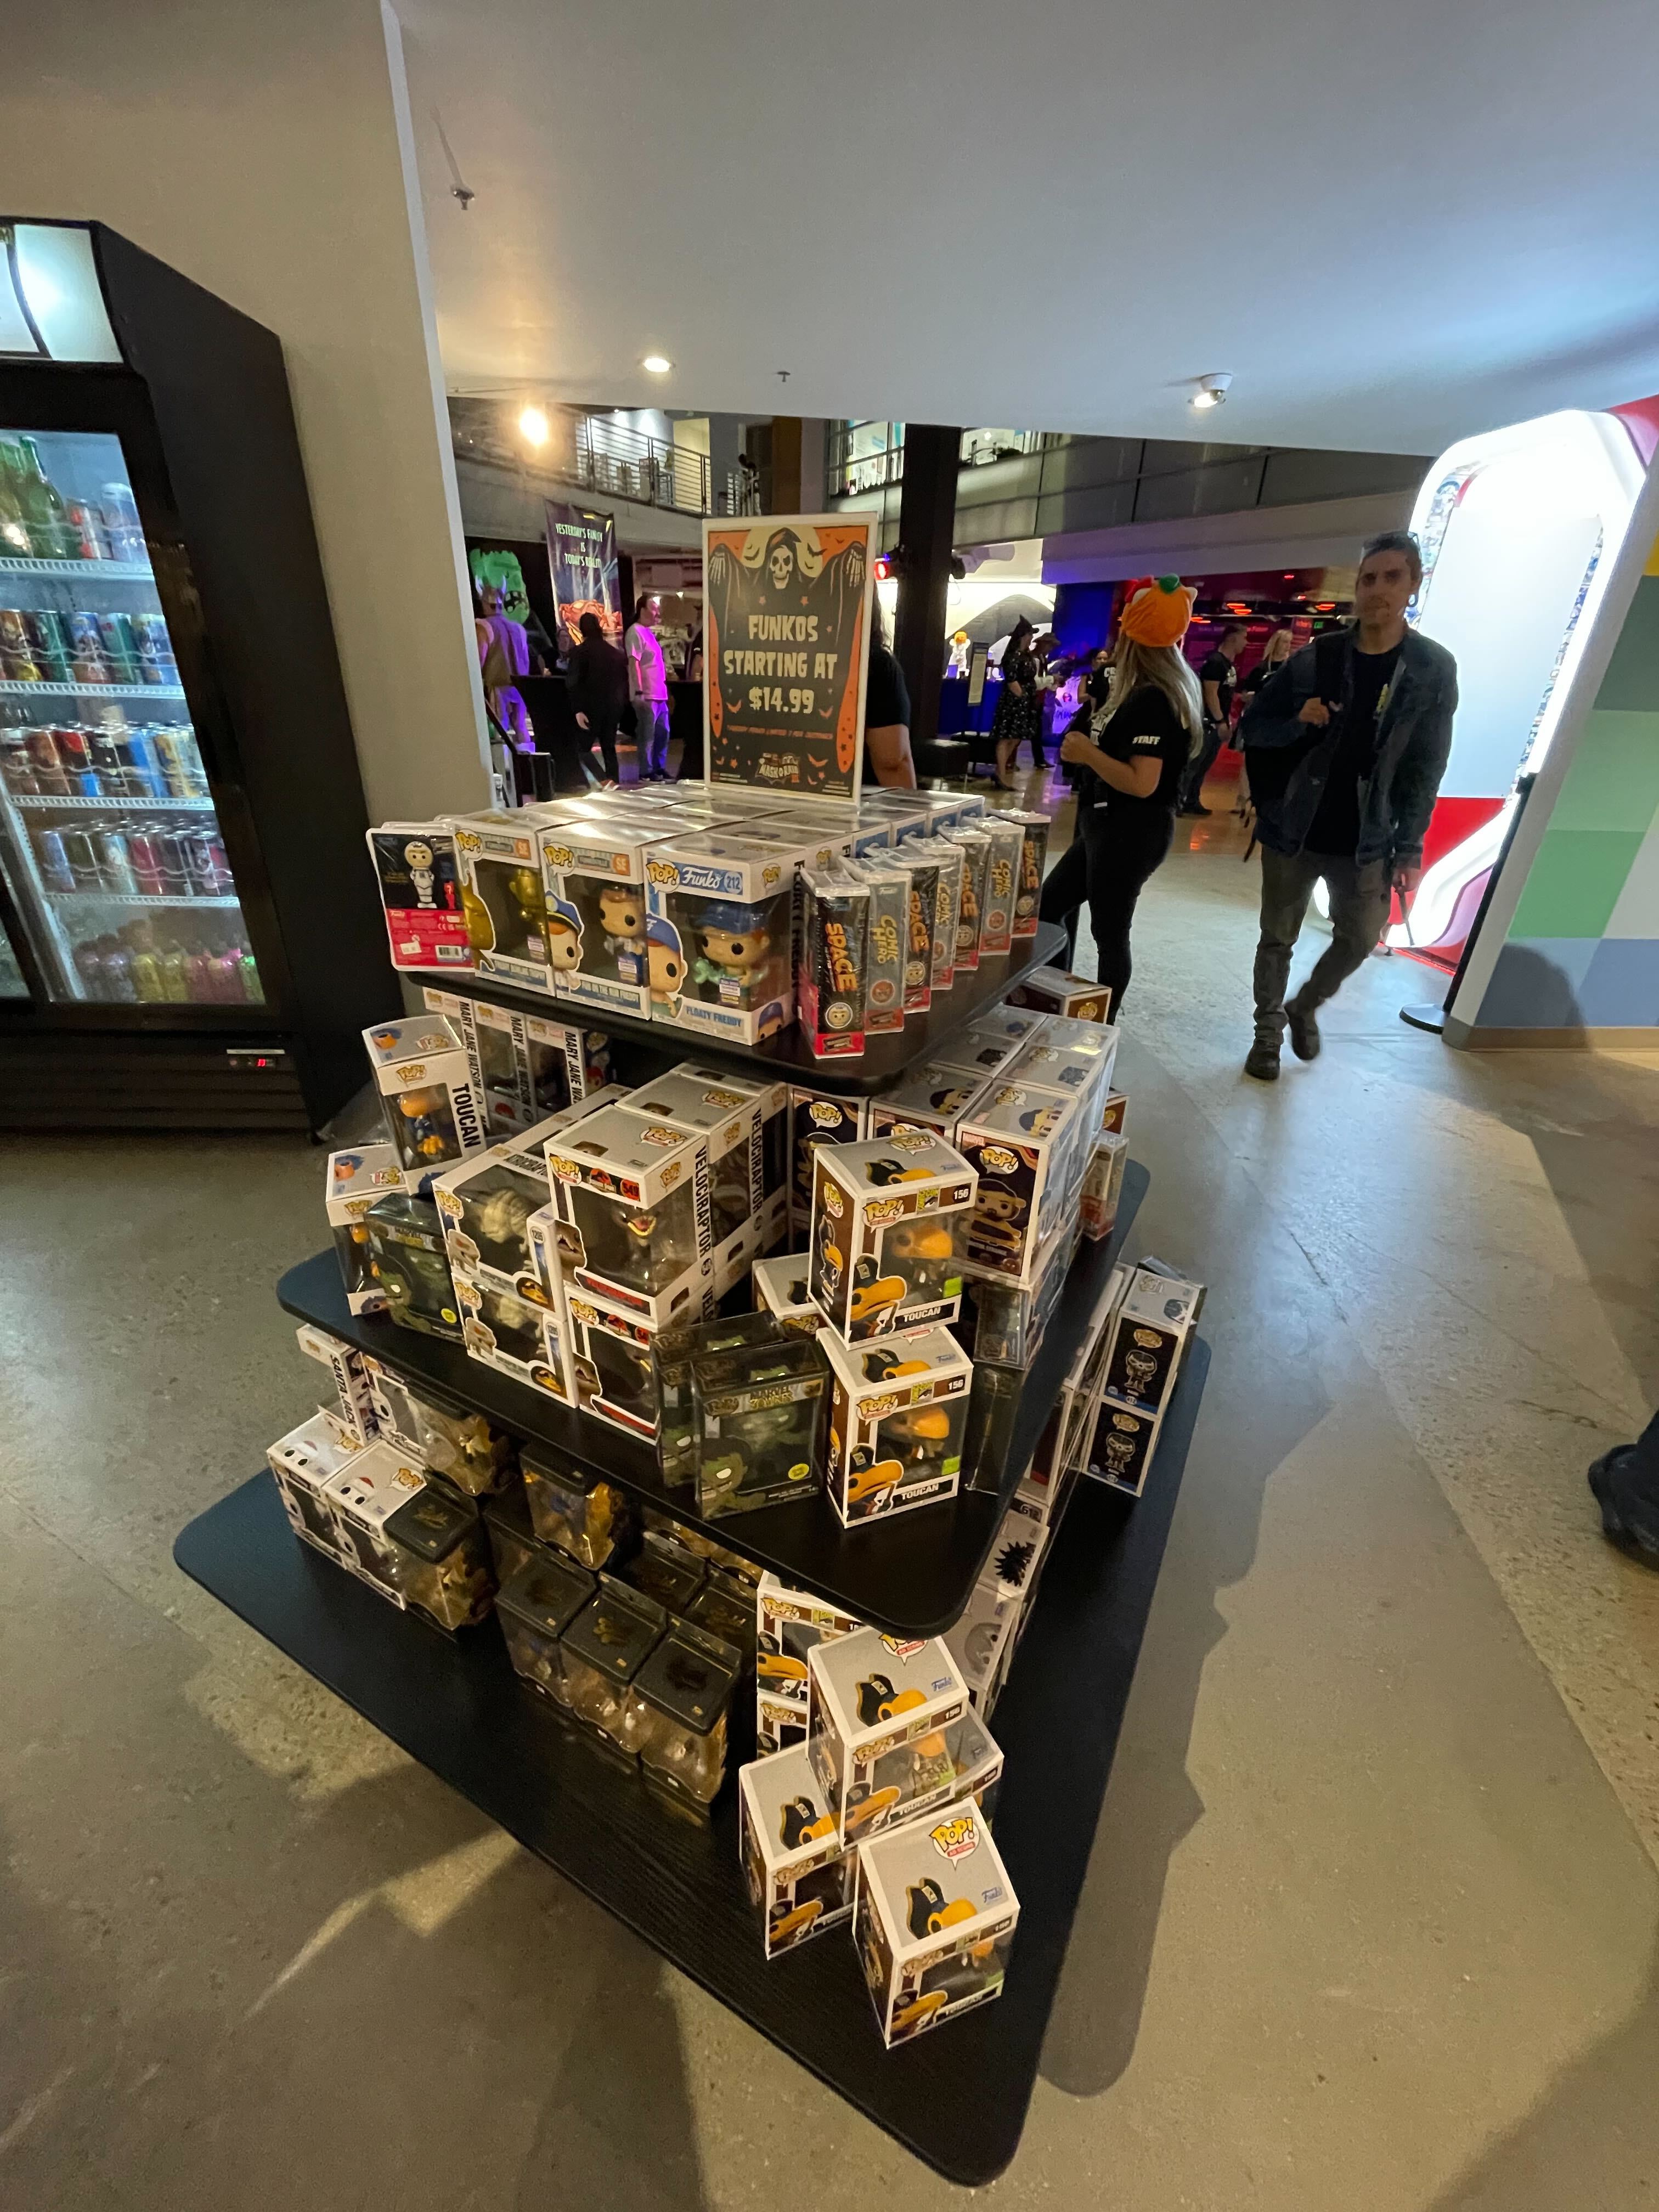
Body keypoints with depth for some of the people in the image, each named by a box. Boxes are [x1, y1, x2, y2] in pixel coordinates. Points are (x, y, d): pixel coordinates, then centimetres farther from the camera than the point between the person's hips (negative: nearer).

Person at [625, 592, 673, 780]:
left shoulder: (649, 632, 18)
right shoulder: (636, 632, -9)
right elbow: (634, 663, -17)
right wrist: (639, 692, -24)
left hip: (659, 694, 9)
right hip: (646, 695, -9)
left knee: (663, 733, 13)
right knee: (647, 735, -5)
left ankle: (659, 769, 22)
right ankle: (646, 773, 1)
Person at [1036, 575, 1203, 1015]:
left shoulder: (1153, 701, -18)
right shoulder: (1143, 694, 13)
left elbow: (1142, 783, -25)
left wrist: (1088, 753, -21)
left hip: (1131, 831, -11)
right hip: (1111, 826, 11)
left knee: (1109, 934, -2)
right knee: (1048, 905, 17)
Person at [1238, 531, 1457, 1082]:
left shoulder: (1434, 669, -2)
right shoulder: (1315, 658, -3)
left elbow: (1426, 769, 0)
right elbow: (1250, 727, 2)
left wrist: (1410, 848, -5)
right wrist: (1298, 721, -18)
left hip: (1365, 841, 1)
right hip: (1293, 831, -1)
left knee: (1359, 940, 5)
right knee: (1278, 939, 7)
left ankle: (1305, 1008, 33)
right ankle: (1268, 1032, 24)